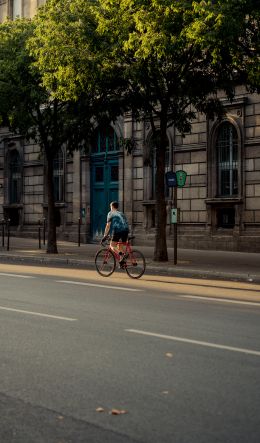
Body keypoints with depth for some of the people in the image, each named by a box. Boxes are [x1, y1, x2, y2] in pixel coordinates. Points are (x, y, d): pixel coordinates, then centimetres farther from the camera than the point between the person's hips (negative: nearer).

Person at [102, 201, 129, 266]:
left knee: (112, 246, 0)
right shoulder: (121, 213, 28)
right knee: (120, 246, 19)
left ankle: (121, 255, -28)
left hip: (117, 230, -6)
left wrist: (105, 236, 4)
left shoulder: (111, 213, 10)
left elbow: (108, 225, 3)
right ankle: (122, 262, 11)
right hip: (126, 230, 6)